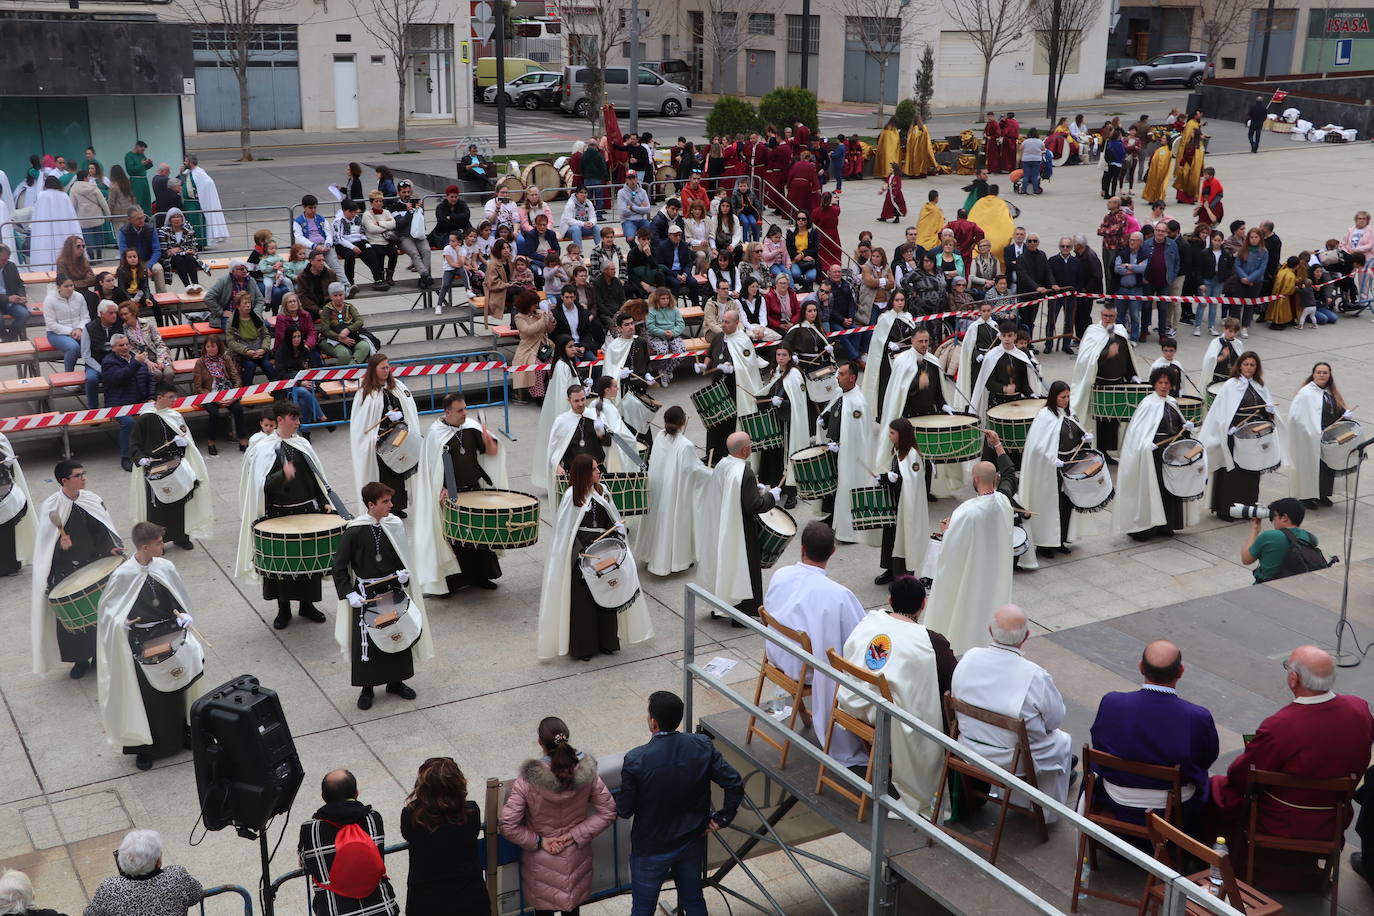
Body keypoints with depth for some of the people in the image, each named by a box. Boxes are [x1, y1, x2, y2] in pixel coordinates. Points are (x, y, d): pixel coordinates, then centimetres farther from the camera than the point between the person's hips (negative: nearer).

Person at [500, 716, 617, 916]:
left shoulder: (527, 781, -26)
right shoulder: (586, 773, -18)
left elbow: (508, 826, -23)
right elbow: (608, 812, -10)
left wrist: (538, 841, -12)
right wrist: (576, 835, -10)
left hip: (541, 863, -2)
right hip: (576, 860, 2)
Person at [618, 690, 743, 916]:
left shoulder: (636, 760, -26)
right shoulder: (702, 746, -16)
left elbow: (625, 810, -16)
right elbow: (735, 784, -13)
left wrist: (614, 803, 6)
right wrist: (722, 818, -1)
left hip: (651, 851, -3)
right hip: (692, 844, 3)